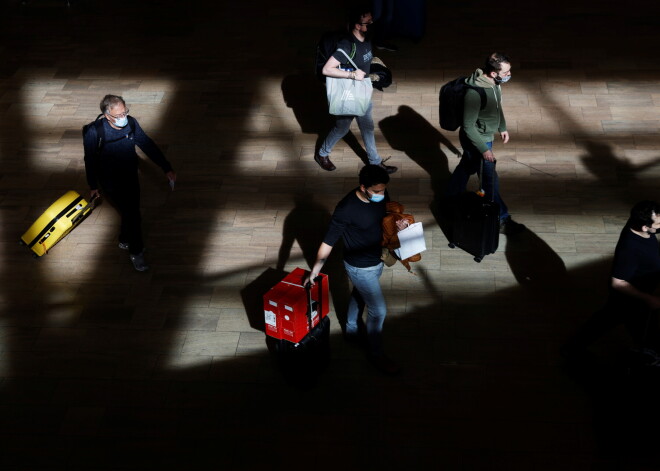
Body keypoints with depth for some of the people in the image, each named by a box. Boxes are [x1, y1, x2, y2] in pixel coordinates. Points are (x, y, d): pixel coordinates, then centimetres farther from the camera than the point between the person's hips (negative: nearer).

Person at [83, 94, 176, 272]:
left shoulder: (131, 123, -16)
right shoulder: (95, 132, -26)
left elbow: (147, 145, -5)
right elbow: (90, 160, -11)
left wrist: (167, 168, -7)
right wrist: (93, 186, -2)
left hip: (131, 177, 5)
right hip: (111, 182, -5)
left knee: (131, 212, 20)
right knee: (132, 214, -6)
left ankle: (125, 241, 47)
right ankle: (136, 252, 15)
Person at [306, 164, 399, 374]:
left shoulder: (381, 195, -14)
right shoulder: (346, 209, -34)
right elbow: (328, 241, -23)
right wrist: (316, 269, -14)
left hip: (376, 260, 7)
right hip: (360, 267, -7)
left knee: (359, 296, 29)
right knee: (378, 310, 4)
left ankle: (351, 331, 54)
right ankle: (376, 354, 26)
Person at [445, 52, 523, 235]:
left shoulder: (494, 83, -10)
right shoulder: (475, 93, -37)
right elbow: (468, 126, -28)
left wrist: (502, 127, 19)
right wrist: (484, 149, -23)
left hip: (485, 136, 9)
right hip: (476, 140, -9)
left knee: (466, 167, 28)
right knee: (490, 180, 6)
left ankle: (451, 200, 51)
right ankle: (501, 219, 23)